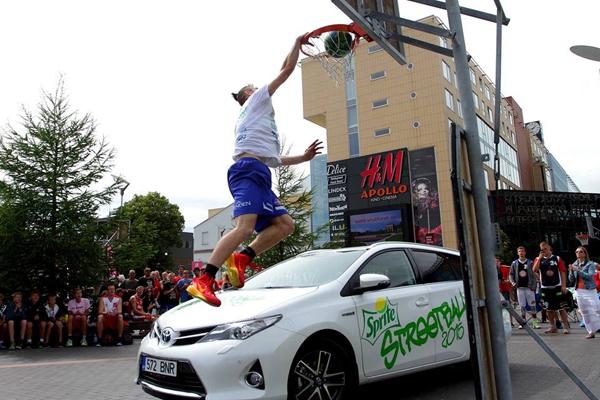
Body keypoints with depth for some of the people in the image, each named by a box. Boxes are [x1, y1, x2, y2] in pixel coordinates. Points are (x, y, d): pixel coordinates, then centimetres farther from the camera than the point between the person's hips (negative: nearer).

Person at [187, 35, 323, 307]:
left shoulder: (259, 118, 37)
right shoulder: (255, 101, 15)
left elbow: (273, 159, 37)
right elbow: (287, 69, 12)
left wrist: (303, 157, 33)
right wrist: (298, 41, 25)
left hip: (258, 176, 10)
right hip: (249, 170, -10)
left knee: (285, 224, 3)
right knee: (245, 227, -25)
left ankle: (242, 258, -5)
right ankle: (202, 282, -30)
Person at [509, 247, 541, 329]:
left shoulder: (530, 263, 3)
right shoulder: (514, 263, 7)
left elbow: (534, 274, 0)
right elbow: (511, 274, 9)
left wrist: (534, 285, -9)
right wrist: (512, 282, -7)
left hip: (529, 287, -1)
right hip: (519, 287, 2)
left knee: (532, 304, -2)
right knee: (522, 306, 5)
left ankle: (535, 322, 6)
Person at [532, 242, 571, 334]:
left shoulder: (557, 258, 3)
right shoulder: (538, 259, 7)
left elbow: (563, 272, 1)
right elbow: (534, 270, -9)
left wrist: (564, 285, -7)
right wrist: (540, 258, -12)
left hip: (557, 287, -2)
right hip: (545, 287, 3)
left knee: (561, 308, -3)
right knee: (549, 309, 10)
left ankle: (566, 327, 5)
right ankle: (553, 327, 21)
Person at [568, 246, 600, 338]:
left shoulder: (590, 264, -4)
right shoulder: (574, 265, 9)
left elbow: (590, 276, -19)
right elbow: (571, 280, 7)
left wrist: (578, 270, -23)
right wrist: (571, 271, -10)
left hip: (590, 290, -5)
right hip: (579, 291, 5)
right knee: (584, 313, 6)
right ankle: (591, 332, 13)